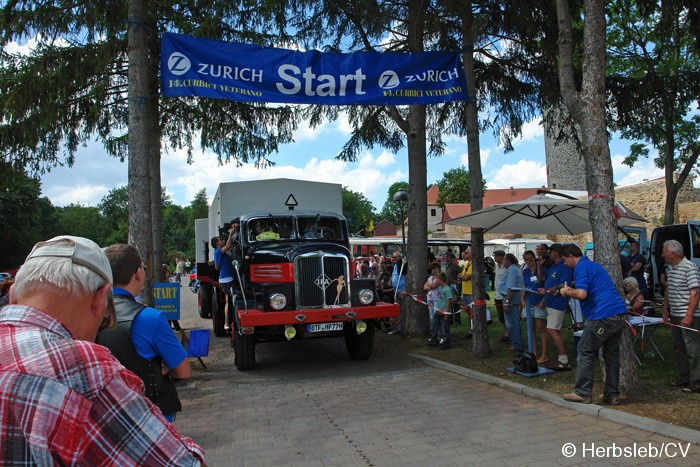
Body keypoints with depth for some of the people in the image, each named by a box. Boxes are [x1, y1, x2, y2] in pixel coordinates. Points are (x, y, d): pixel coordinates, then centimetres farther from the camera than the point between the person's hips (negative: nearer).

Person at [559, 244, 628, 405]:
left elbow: (582, 294, -20)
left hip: (602, 316, -9)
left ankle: (582, 393, 6)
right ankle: (612, 395, 20)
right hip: (620, 315, 9)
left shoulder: (581, 267, -7)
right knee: (612, 354, 14)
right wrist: (571, 289, 22)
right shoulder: (594, 265, 23)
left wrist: (567, 291, -1)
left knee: (585, 352, 2)